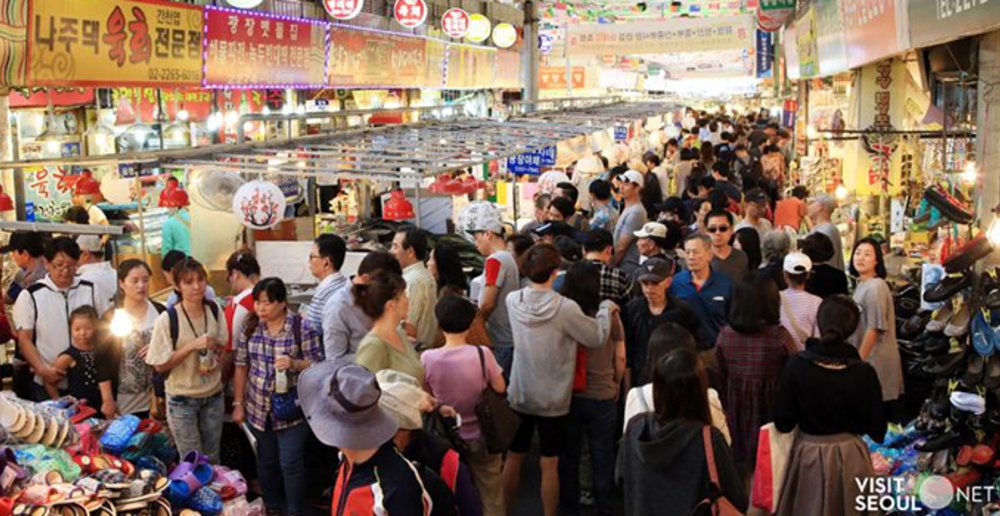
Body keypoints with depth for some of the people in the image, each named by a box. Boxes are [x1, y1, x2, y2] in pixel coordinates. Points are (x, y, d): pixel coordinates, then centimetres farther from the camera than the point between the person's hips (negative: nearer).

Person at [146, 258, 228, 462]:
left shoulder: (214, 310, -4)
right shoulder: (167, 319, -18)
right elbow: (160, 365, -15)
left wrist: (215, 357, -11)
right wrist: (192, 346, -25)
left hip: (213, 395, 4)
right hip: (182, 400, -4)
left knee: (212, 459, 16)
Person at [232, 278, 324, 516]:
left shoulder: (302, 328, -12)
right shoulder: (250, 327, 1)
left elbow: (319, 366, -9)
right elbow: (241, 367, 7)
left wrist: (294, 364, -27)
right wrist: (238, 404, 7)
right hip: (259, 409, 4)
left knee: (291, 464, 0)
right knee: (265, 461, 17)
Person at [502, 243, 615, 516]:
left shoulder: (513, 301, -10)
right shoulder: (565, 308, -23)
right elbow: (597, 337, -12)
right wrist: (606, 308, 3)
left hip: (519, 396, 4)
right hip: (552, 400, -4)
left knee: (513, 457, 19)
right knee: (549, 464, 9)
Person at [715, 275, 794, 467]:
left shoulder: (725, 335, -9)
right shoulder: (779, 336, -18)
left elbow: (721, 378, 2)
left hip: (736, 412, 3)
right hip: (772, 411, -3)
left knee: (741, 462, 16)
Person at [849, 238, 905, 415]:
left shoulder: (875, 287, -18)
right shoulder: (861, 285, 11)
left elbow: (874, 329, -20)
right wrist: (858, 359, 15)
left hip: (876, 360, -9)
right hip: (868, 358, 9)